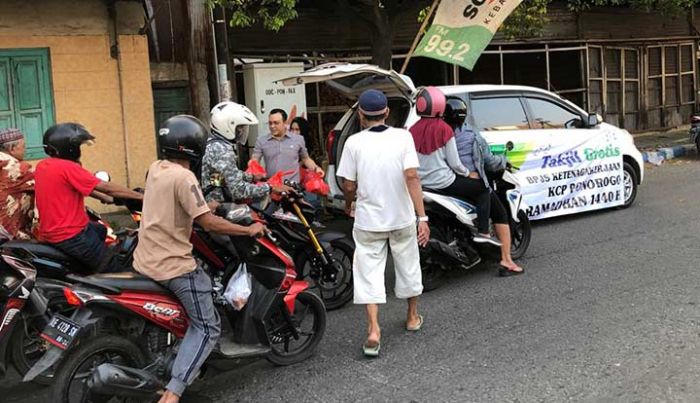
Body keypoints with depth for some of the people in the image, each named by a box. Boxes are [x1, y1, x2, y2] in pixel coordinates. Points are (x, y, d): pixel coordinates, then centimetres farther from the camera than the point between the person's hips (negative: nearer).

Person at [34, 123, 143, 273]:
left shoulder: (42, 166, 6)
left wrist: (107, 198, 14)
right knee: (113, 272, -2)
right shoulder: (67, 167, -20)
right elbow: (107, 188, -19)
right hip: (70, 236, -10)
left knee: (101, 230, 33)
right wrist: (140, 196, -12)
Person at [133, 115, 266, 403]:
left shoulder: (155, 168, 7)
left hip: (145, 261, 9)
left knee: (203, 280, 31)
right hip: (173, 266, -9)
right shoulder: (183, 177, -19)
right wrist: (249, 230, -12)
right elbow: (207, 222, -22)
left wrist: (204, 207, 30)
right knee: (207, 328, 0)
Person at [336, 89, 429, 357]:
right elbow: (411, 177, -17)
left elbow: (349, 186, -5)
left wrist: (348, 205, 17)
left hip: (369, 220, -1)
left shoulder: (354, 142, -8)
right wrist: (422, 217, -16)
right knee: (408, 267, 20)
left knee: (369, 272, 5)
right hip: (402, 218, 2)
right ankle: (413, 317, 37)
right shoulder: (402, 137, -8)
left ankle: (373, 330, -7)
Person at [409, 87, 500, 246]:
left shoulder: (413, 130, 0)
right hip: (443, 183, -6)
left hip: (421, 183, 7)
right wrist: (469, 174, 7)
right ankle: (483, 232, 2)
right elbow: (454, 162, -11)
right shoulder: (444, 129, -13)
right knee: (483, 188, 11)